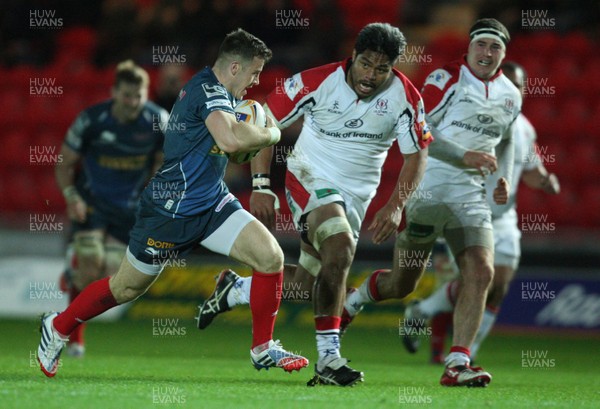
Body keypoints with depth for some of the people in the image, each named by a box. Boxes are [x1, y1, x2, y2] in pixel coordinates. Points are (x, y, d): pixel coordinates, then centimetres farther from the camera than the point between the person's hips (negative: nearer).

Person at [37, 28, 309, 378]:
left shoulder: (217, 91, 7)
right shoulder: (207, 89, -21)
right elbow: (230, 140, -37)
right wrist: (272, 135, -19)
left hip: (211, 202, 8)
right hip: (172, 209, -8)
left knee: (271, 256, -9)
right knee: (126, 288, 8)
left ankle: (264, 349, 4)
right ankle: (58, 327, 31)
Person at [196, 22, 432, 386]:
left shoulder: (405, 97, -12)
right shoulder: (318, 82, -19)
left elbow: (417, 154, -4)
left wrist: (395, 206, -17)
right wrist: (261, 186, -16)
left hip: (357, 193, 5)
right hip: (312, 177, -5)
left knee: (312, 275, 5)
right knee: (341, 247, -28)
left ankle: (234, 290, 33)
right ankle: (328, 357, -22)